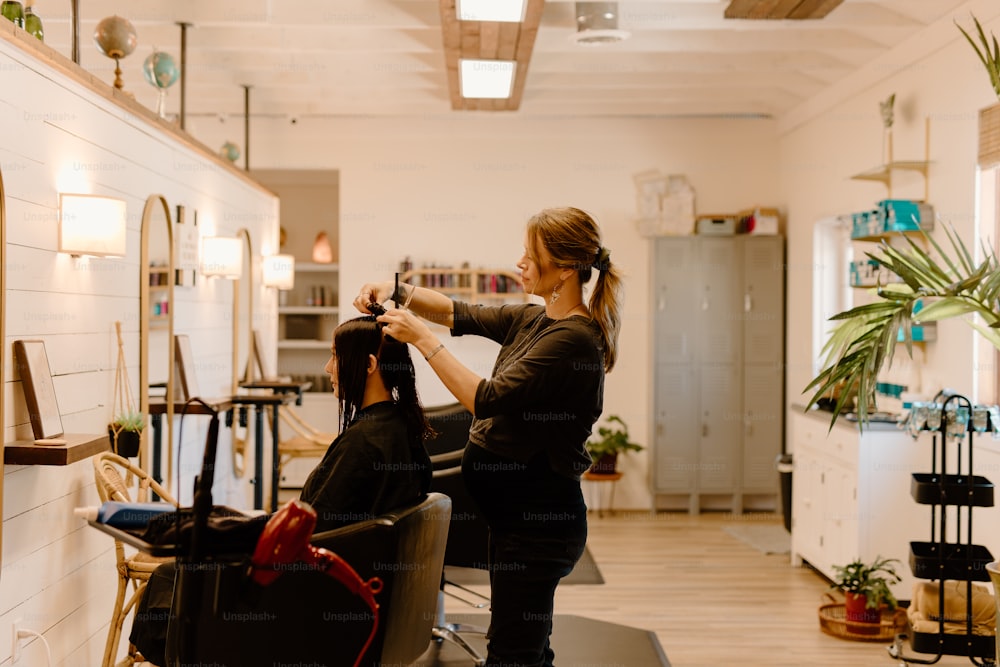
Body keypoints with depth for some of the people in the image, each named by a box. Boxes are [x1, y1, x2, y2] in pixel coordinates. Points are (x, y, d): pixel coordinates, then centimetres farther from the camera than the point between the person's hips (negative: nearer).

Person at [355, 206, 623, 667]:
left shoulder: (573, 338, -20)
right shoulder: (532, 321, 9)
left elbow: (486, 399, -24)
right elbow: (459, 315, 18)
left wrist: (422, 338, -19)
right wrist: (398, 292, 2)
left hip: (539, 517, -10)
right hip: (516, 509, 10)